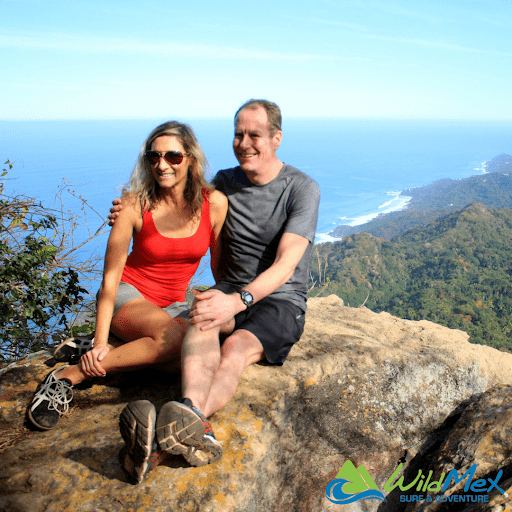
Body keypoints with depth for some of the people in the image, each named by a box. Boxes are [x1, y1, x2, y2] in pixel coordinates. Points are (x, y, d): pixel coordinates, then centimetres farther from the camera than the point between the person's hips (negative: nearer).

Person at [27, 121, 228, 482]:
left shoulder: (214, 203, -7)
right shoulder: (135, 205, -12)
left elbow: (223, 269, 4)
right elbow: (111, 277, -10)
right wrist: (101, 341, -17)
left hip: (173, 305, 4)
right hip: (129, 295, -4)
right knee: (173, 337, -36)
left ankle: (84, 368, -17)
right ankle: (67, 377, -23)